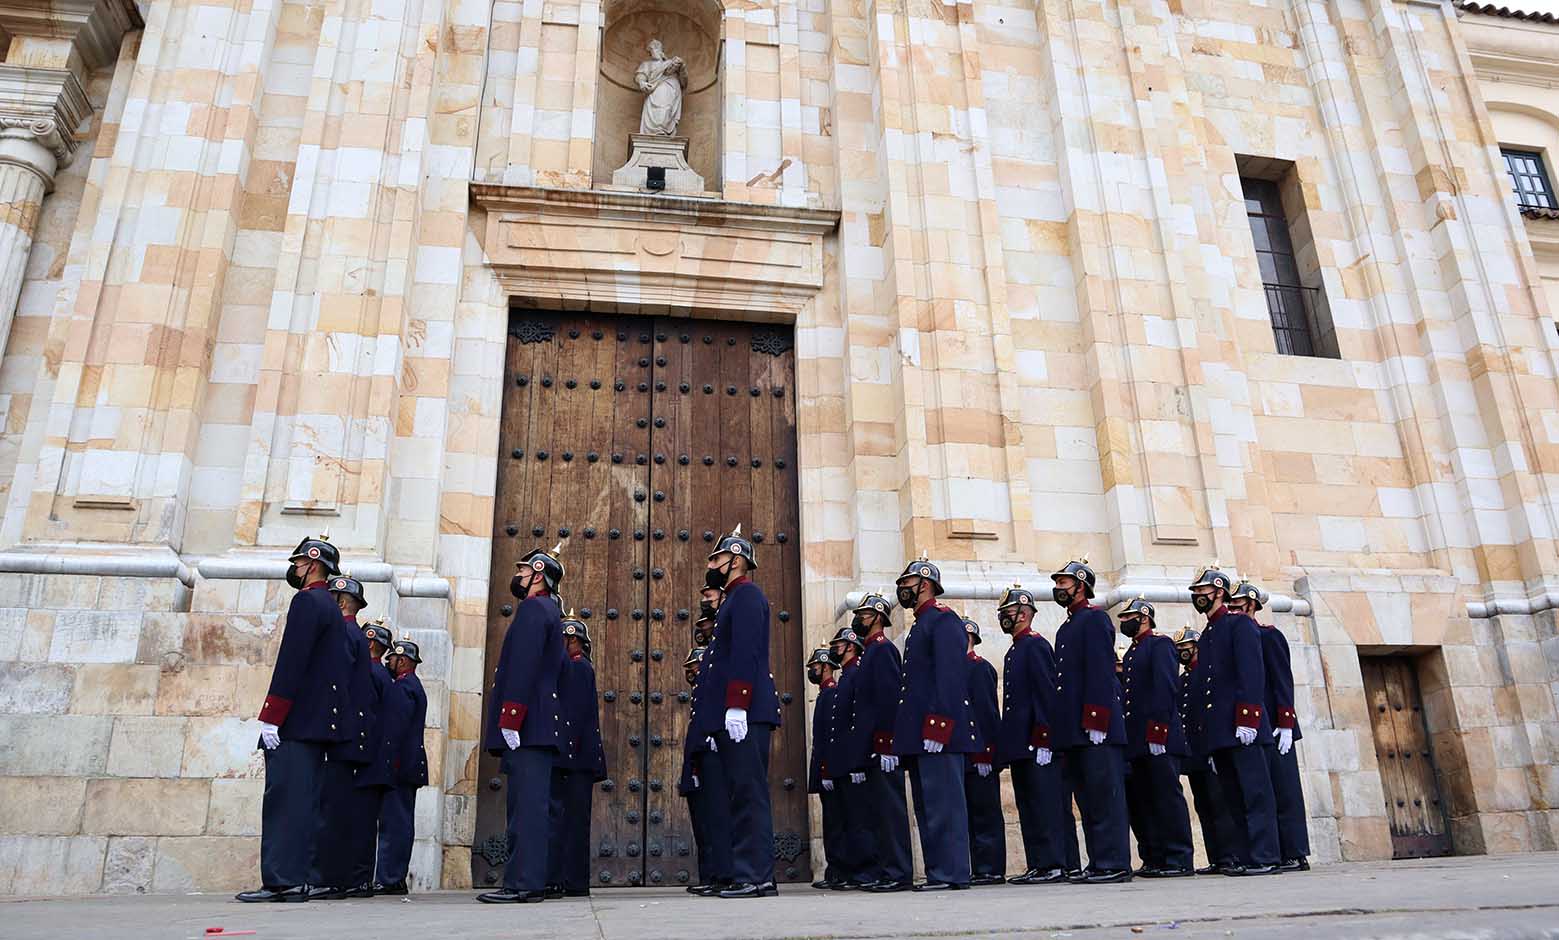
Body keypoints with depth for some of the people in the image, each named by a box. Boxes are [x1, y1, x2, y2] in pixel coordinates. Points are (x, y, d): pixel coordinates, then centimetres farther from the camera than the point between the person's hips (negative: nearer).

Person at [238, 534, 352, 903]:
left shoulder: (307, 601, -8)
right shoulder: (331, 607, 21)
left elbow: (291, 663, -16)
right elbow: (343, 667, 21)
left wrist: (269, 716, -17)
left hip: (296, 721, -9)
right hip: (319, 721, 10)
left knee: (283, 798, -9)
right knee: (303, 800, 9)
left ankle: (279, 880, -10)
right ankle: (297, 879, 11)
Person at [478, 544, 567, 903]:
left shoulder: (533, 607, -6)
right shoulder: (549, 611, 24)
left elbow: (524, 665, -18)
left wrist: (510, 716, -23)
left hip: (527, 725, -10)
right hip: (540, 727, 10)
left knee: (525, 804, -10)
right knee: (529, 803, 10)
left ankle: (523, 883, -10)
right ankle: (529, 881, 13)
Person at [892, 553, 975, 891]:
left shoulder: (943, 620, -6)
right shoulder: (920, 626, 23)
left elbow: (950, 676, -17)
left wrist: (938, 726, -24)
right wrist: (907, 730, 18)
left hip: (937, 732, -10)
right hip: (920, 735, 10)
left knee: (943, 802, -7)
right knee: (926, 805, 11)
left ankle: (951, 873, -3)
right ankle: (938, 872, 16)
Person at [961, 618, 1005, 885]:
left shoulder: (979, 667, -8)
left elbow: (986, 711, -14)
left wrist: (984, 753, -18)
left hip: (979, 756, -9)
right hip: (964, 757, 9)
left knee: (985, 812, -4)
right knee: (970, 814, 9)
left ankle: (991, 869, 1)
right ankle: (980, 869, 14)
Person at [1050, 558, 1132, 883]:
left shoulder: (1095, 618, -4)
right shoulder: (1066, 628, 22)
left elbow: (1101, 672, -14)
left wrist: (1095, 722, -20)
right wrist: (1062, 731, 17)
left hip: (1096, 726, -9)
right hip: (1074, 730, 9)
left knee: (1105, 794, -6)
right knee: (1086, 798, 9)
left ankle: (1115, 864, -2)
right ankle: (1098, 863, 14)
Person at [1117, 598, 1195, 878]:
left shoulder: (1160, 644, -4)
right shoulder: (1130, 653, 22)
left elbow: (1165, 688, -14)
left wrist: (1157, 733, -20)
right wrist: (1127, 739, 15)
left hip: (1159, 739, -9)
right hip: (1136, 741, 9)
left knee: (1167, 797, -6)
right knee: (1138, 801, 8)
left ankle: (1179, 861, -1)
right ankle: (1153, 859, 15)